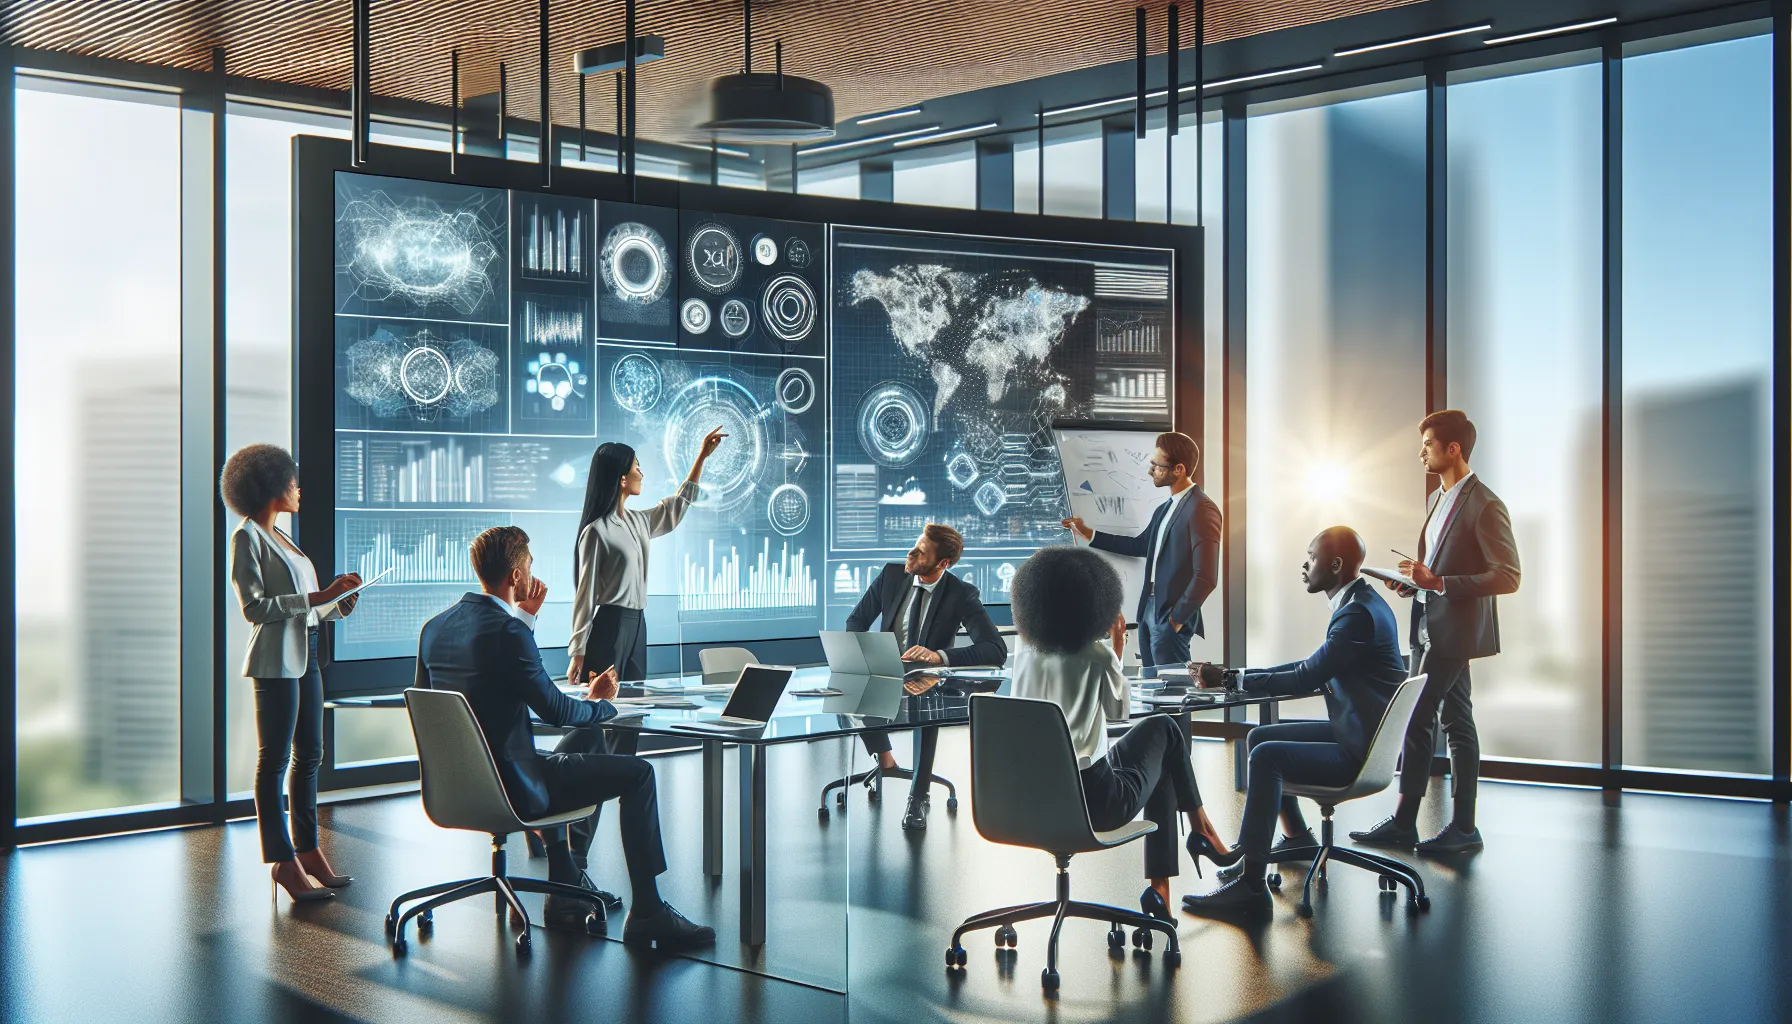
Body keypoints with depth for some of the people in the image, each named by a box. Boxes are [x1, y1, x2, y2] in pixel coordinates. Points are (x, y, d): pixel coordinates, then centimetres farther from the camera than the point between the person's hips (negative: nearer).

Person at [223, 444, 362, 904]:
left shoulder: (280, 536, 17)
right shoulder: (247, 537, -8)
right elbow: (254, 607, -17)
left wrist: (338, 599, 4)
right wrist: (316, 597, -19)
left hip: (305, 655, 9)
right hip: (276, 661, -9)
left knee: (309, 756, 11)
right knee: (275, 760, -4)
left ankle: (308, 851, 18)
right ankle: (284, 861, 0)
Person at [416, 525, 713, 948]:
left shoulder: (434, 628, 6)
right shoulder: (507, 632, -20)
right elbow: (555, 710, -16)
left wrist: (524, 618, 14)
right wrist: (600, 702, 4)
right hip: (511, 788, -9)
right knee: (636, 772, 0)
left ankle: (565, 892, 32)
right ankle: (647, 911, 4)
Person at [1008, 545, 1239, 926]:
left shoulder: (1025, 651, 3)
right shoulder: (1096, 656, -10)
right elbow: (1119, 711, 7)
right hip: (1092, 802, -5)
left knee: (1161, 765, 28)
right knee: (1164, 730, 20)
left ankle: (1159, 888, 25)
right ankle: (1201, 830, 31)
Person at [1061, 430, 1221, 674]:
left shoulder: (1201, 509, -16)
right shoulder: (1165, 509, 14)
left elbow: (1206, 576, -20)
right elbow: (1140, 546, 27)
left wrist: (1177, 618, -14)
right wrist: (1088, 534, 24)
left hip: (1171, 619, -9)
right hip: (1149, 611, 9)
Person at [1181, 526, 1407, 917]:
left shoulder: (1358, 614, -22)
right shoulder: (1361, 602, 10)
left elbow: (1304, 679, -24)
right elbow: (1314, 668, 13)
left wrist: (1229, 679, -17)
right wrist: (1240, 677, 4)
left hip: (1361, 753, -11)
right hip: (1359, 734, 11)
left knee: (1266, 756, -22)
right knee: (1261, 736, 15)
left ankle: (1251, 883, -22)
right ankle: (1296, 836, 30)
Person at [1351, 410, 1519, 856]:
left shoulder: (1485, 505, -14)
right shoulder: (1438, 499, 15)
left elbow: (1507, 577, -19)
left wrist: (1438, 583, -24)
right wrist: (1415, 580, 6)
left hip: (1454, 631, -9)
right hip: (1430, 627, 9)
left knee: (1416, 723, -8)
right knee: (1456, 723, 11)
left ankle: (1403, 824, -1)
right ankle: (1463, 827, 16)